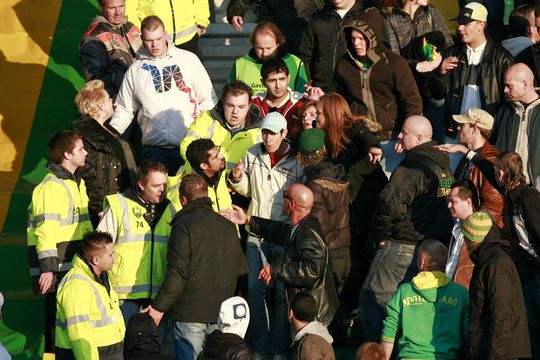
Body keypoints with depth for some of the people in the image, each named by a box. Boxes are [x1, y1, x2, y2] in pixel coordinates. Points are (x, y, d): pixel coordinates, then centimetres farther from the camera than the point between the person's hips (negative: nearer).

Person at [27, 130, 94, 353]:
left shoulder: (77, 182, 16)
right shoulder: (50, 187, -14)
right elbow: (45, 232, -19)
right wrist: (47, 269, -23)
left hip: (77, 265, 9)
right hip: (58, 268, -9)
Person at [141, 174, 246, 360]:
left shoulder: (184, 225, -10)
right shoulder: (228, 226, 10)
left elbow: (177, 273, -16)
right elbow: (241, 268, 14)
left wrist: (159, 306, -12)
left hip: (190, 313, -6)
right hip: (222, 314, 6)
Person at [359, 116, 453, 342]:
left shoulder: (411, 166, -17)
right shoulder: (443, 164, 9)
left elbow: (391, 204, -20)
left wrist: (381, 235, -8)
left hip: (404, 246, -8)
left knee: (372, 297, -1)